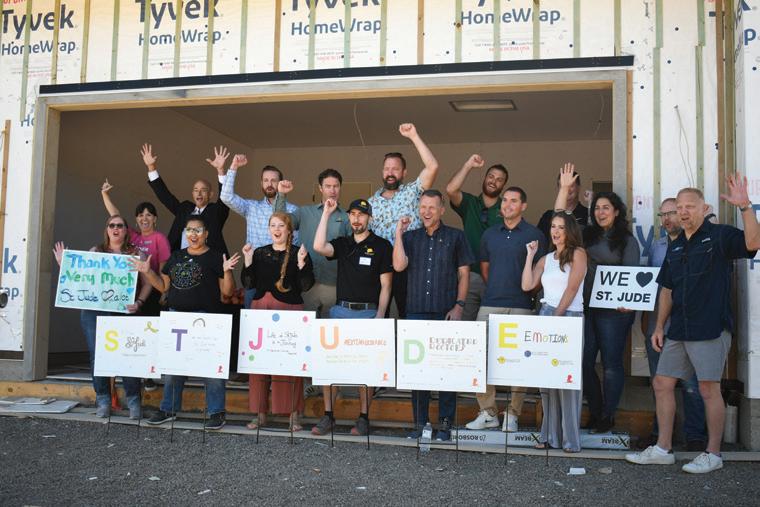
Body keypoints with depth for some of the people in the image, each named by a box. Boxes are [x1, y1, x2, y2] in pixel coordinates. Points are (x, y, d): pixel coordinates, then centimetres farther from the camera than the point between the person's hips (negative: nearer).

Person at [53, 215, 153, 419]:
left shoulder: (135, 253, 8)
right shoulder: (95, 251, 15)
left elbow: (147, 283, 6)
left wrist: (139, 302, -8)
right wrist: (64, 264, 5)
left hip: (123, 312, -2)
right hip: (93, 312, 2)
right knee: (97, 356, 2)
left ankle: (133, 402, 4)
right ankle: (103, 401, 14)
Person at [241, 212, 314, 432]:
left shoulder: (299, 254, 1)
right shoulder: (259, 253, 11)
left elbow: (306, 286, -5)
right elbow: (248, 284, 8)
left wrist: (301, 263, -18)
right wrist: (248, 261, -4)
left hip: (289, 311, -3)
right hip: (260, 309, 4)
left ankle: (294, 415, 7)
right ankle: (260, 413, 15)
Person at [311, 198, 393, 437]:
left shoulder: (381, 246, 2)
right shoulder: (342, 243, 11)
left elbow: (385, 285, -1)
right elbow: (319, 247, -11)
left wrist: (379, 316, -10)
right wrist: (326, 214, -5)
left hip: (368, 313, -3)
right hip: (340, 311, 3)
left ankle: (364, 418, 10)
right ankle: (328, 415, 8)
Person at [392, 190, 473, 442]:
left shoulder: (455, 237, 5)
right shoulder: (410, 237, 11)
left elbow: (464, 273, 4)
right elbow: (399, 265, -4)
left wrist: (459, 305, -5)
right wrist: (398, 233, -5)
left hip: (445, 312, -2)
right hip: (416, 311, 2)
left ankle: (445, 423, 9)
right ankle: (419, 423, 15)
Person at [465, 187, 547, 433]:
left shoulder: (534, 235, 2)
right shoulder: (489, 234, 14)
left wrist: (528, 290, -2)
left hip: (521, 306, -4)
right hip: (490, 305, 4)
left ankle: (512, 414, 10)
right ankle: (487, 412, 12)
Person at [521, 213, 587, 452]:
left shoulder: (577, 254, 2)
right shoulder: (546, 259, 18)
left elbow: (572, 288, -6)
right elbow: (527, 285, 7)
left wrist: (557, 316, -10)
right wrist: (530, 255, 8)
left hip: (569, 317, -5)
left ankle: (570, 437, -3)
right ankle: (550, 435, 7)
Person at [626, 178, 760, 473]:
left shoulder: (719, 236, -4)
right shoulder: (675, 246, 16)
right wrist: (659, 326, 14)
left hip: (711, 328, -7)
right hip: (678, 331, 7)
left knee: (709, 389, -2)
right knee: (662, 384, 7)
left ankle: (713, 454, 12)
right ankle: (663, 450, 17)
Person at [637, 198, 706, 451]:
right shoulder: (656, 246, 16)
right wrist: (644, 317, 14)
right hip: (656, 324, 5)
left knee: (691, 384, -2)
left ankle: (694, 435, 10)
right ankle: (660, 431, 21)